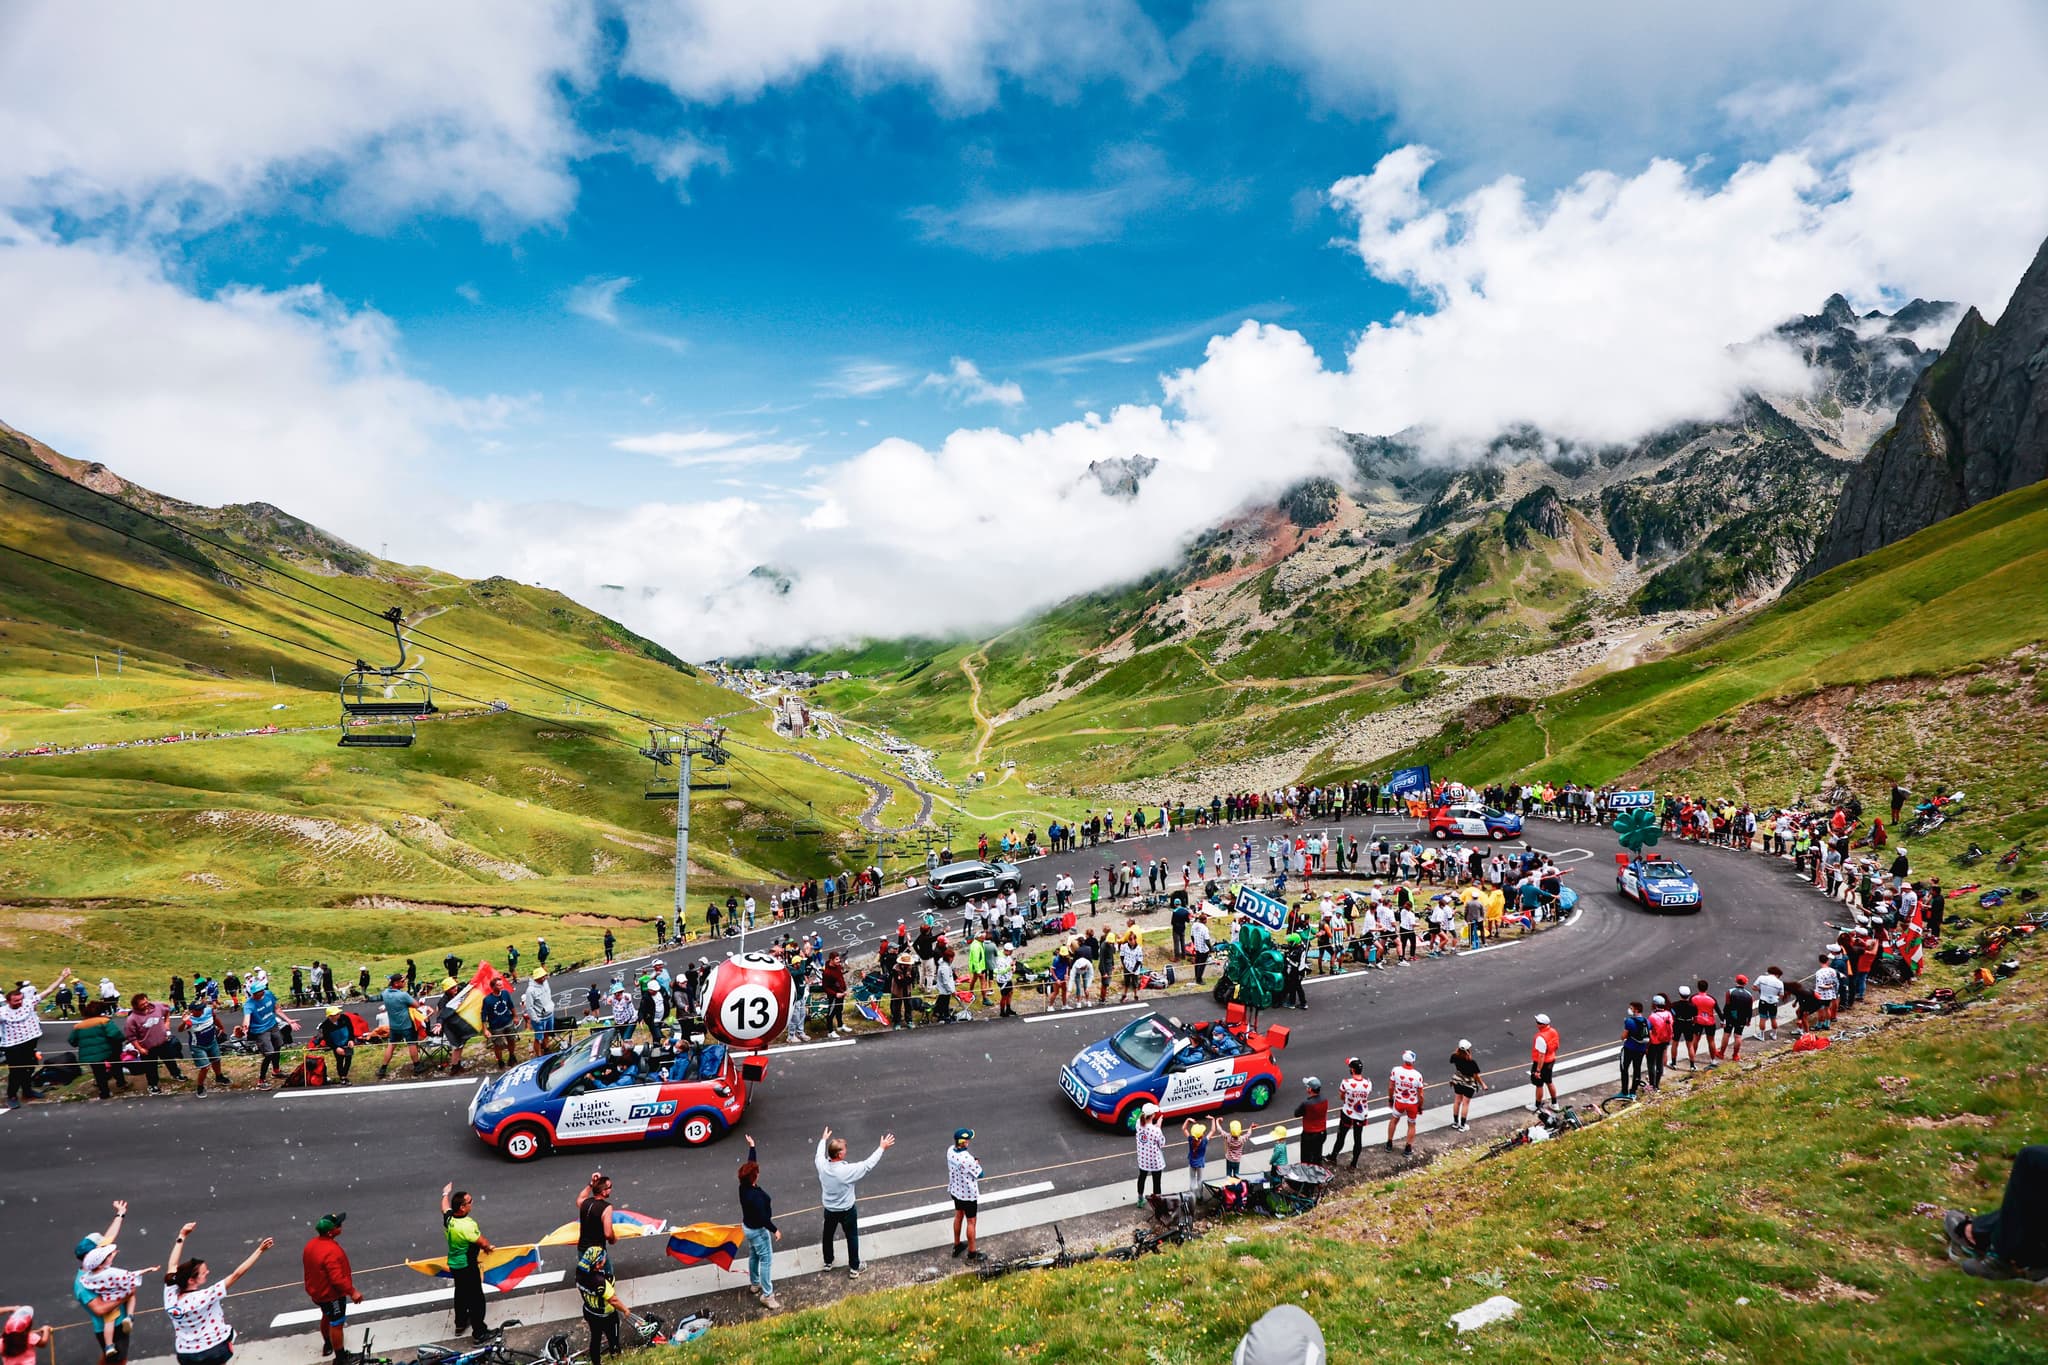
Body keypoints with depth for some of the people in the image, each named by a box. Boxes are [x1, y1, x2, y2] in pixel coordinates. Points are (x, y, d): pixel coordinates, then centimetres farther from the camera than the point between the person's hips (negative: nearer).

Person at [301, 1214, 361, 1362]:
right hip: (331, 1294, -9)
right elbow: (337, 1278, -34)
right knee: (336, 1324, 6)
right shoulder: (331, 1251, -35)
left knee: (327, 1317, 30)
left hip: (318, 1291, 9)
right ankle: (340, 1359, 19)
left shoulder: (311, 1244, -7)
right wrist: (352, 1291, -22)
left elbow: (310, 1267, 8)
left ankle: (327, 1346, 51)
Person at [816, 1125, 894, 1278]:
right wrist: (882, 1148, -13)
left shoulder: (822, 1165, -22)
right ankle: (854, 1268, 34)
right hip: (847, 1211, -4)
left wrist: (823, 1139, 22)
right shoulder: (847, 1170, -36)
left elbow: (820, 1154, 3)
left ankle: (828, 1262, 48)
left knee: (828, 1235, 28)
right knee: (852, 1238, 19)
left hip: (829, 1210, 4)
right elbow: (868, 1165, -23)